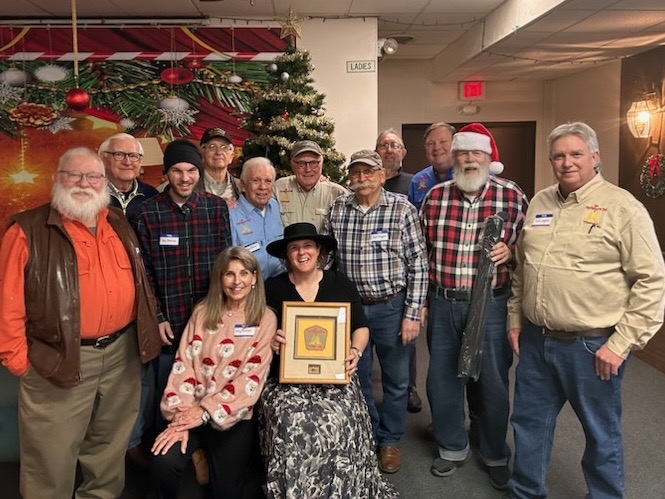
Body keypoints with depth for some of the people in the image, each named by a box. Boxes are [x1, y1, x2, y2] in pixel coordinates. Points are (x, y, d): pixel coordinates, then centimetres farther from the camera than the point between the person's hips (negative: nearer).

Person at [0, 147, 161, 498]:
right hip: (60, 361, -5)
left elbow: (138, 283, 17)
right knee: (52, 459, 6)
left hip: (121, 353, 5)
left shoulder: (119, 225, 10)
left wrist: (145, 332, 12)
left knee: (109, 448, 20)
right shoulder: (30, 230, -8)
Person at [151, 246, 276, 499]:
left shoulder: (265, 319, -4)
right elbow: (184, 364, -3)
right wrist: (180, 416, -15)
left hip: (234, 415, -1)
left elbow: (252, 378, -10)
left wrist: (206, 412, -16)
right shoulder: (202, 312, 4)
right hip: (193, 409, 1)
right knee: (164, 464, -21)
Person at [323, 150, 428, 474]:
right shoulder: (337, 209, 0)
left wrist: (412, 314, -11)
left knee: (396, 380, 11)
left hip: (391, 307, -2)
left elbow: (418, 265, -8)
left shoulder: (402, 209, -9)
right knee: (356, 377, 16)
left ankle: (390, 440, 32)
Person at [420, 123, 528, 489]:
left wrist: (510, 251, -18)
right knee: (441, 378, 13)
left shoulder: (513, 197, -5)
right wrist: (421, 300, 7)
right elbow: (421, 252, 7)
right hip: (442, 304, 3)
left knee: (493, 382, 10)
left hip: (491, 304, -2)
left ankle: (495, 454, 33)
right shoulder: (434, 197, 1)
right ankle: (452, 448, 36)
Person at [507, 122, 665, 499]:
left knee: (602, 435, 12)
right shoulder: (539, 203, 9)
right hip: (535, 340, 6)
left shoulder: (623, 208, -10)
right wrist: (516, 318, 14)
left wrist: (621, 344, -15)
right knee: (529, 423, 18)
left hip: (592, 347, -5)